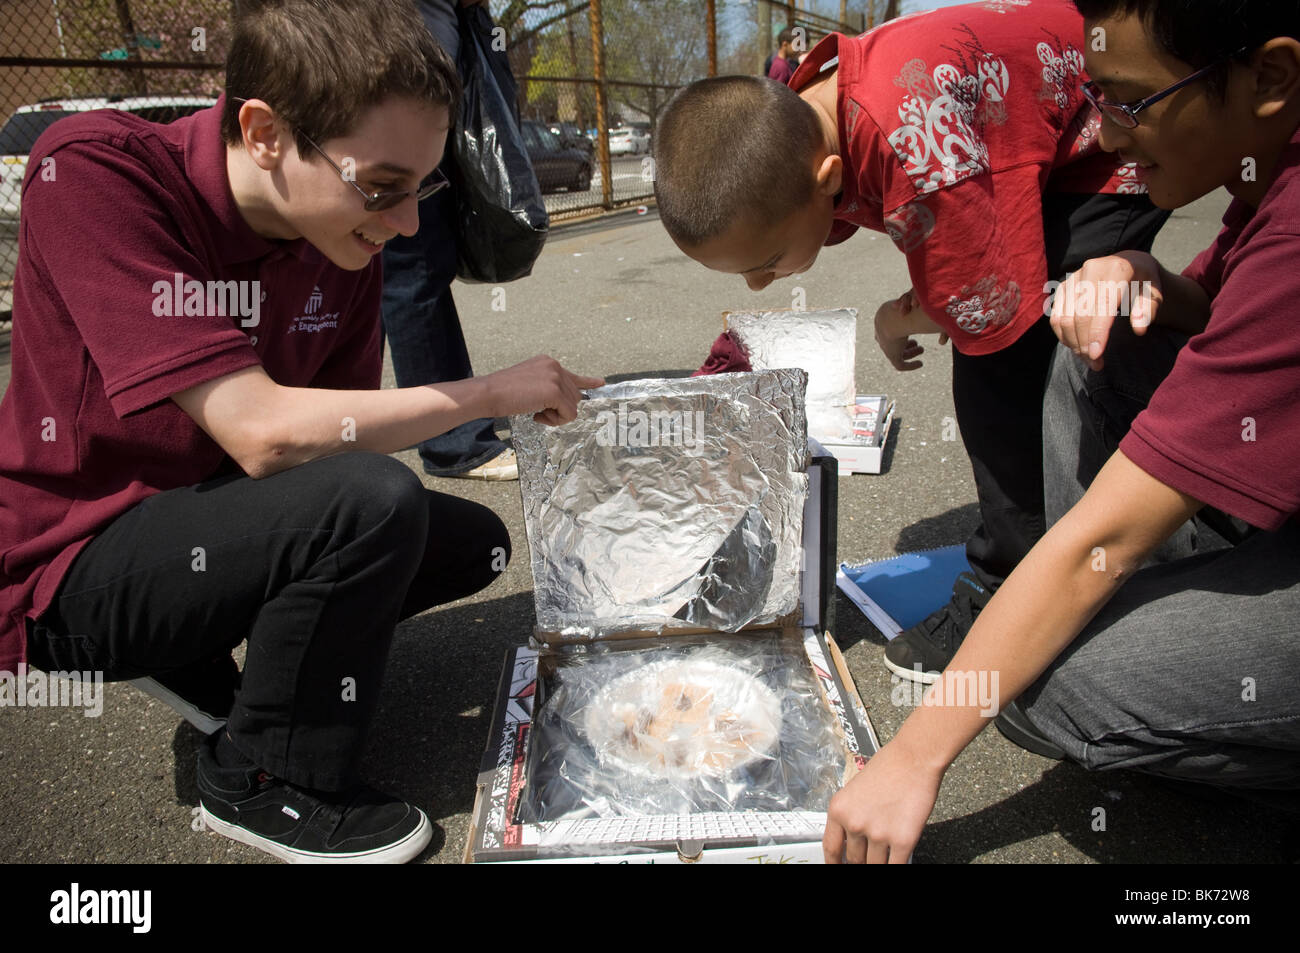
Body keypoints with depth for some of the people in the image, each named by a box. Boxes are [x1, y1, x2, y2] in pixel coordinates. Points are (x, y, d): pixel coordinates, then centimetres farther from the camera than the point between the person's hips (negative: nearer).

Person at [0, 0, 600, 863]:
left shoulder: (342, 232, -5)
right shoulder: (93, 172, -25)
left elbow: (343, 430, -1)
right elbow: (262, 434, -32)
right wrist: (490, 392, -25)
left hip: (209, 513, 7)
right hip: (70, 570, -7)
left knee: (473, 543, 1)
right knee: (374, 503, -30)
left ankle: (200, 658, 9)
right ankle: (263, 783, -5)